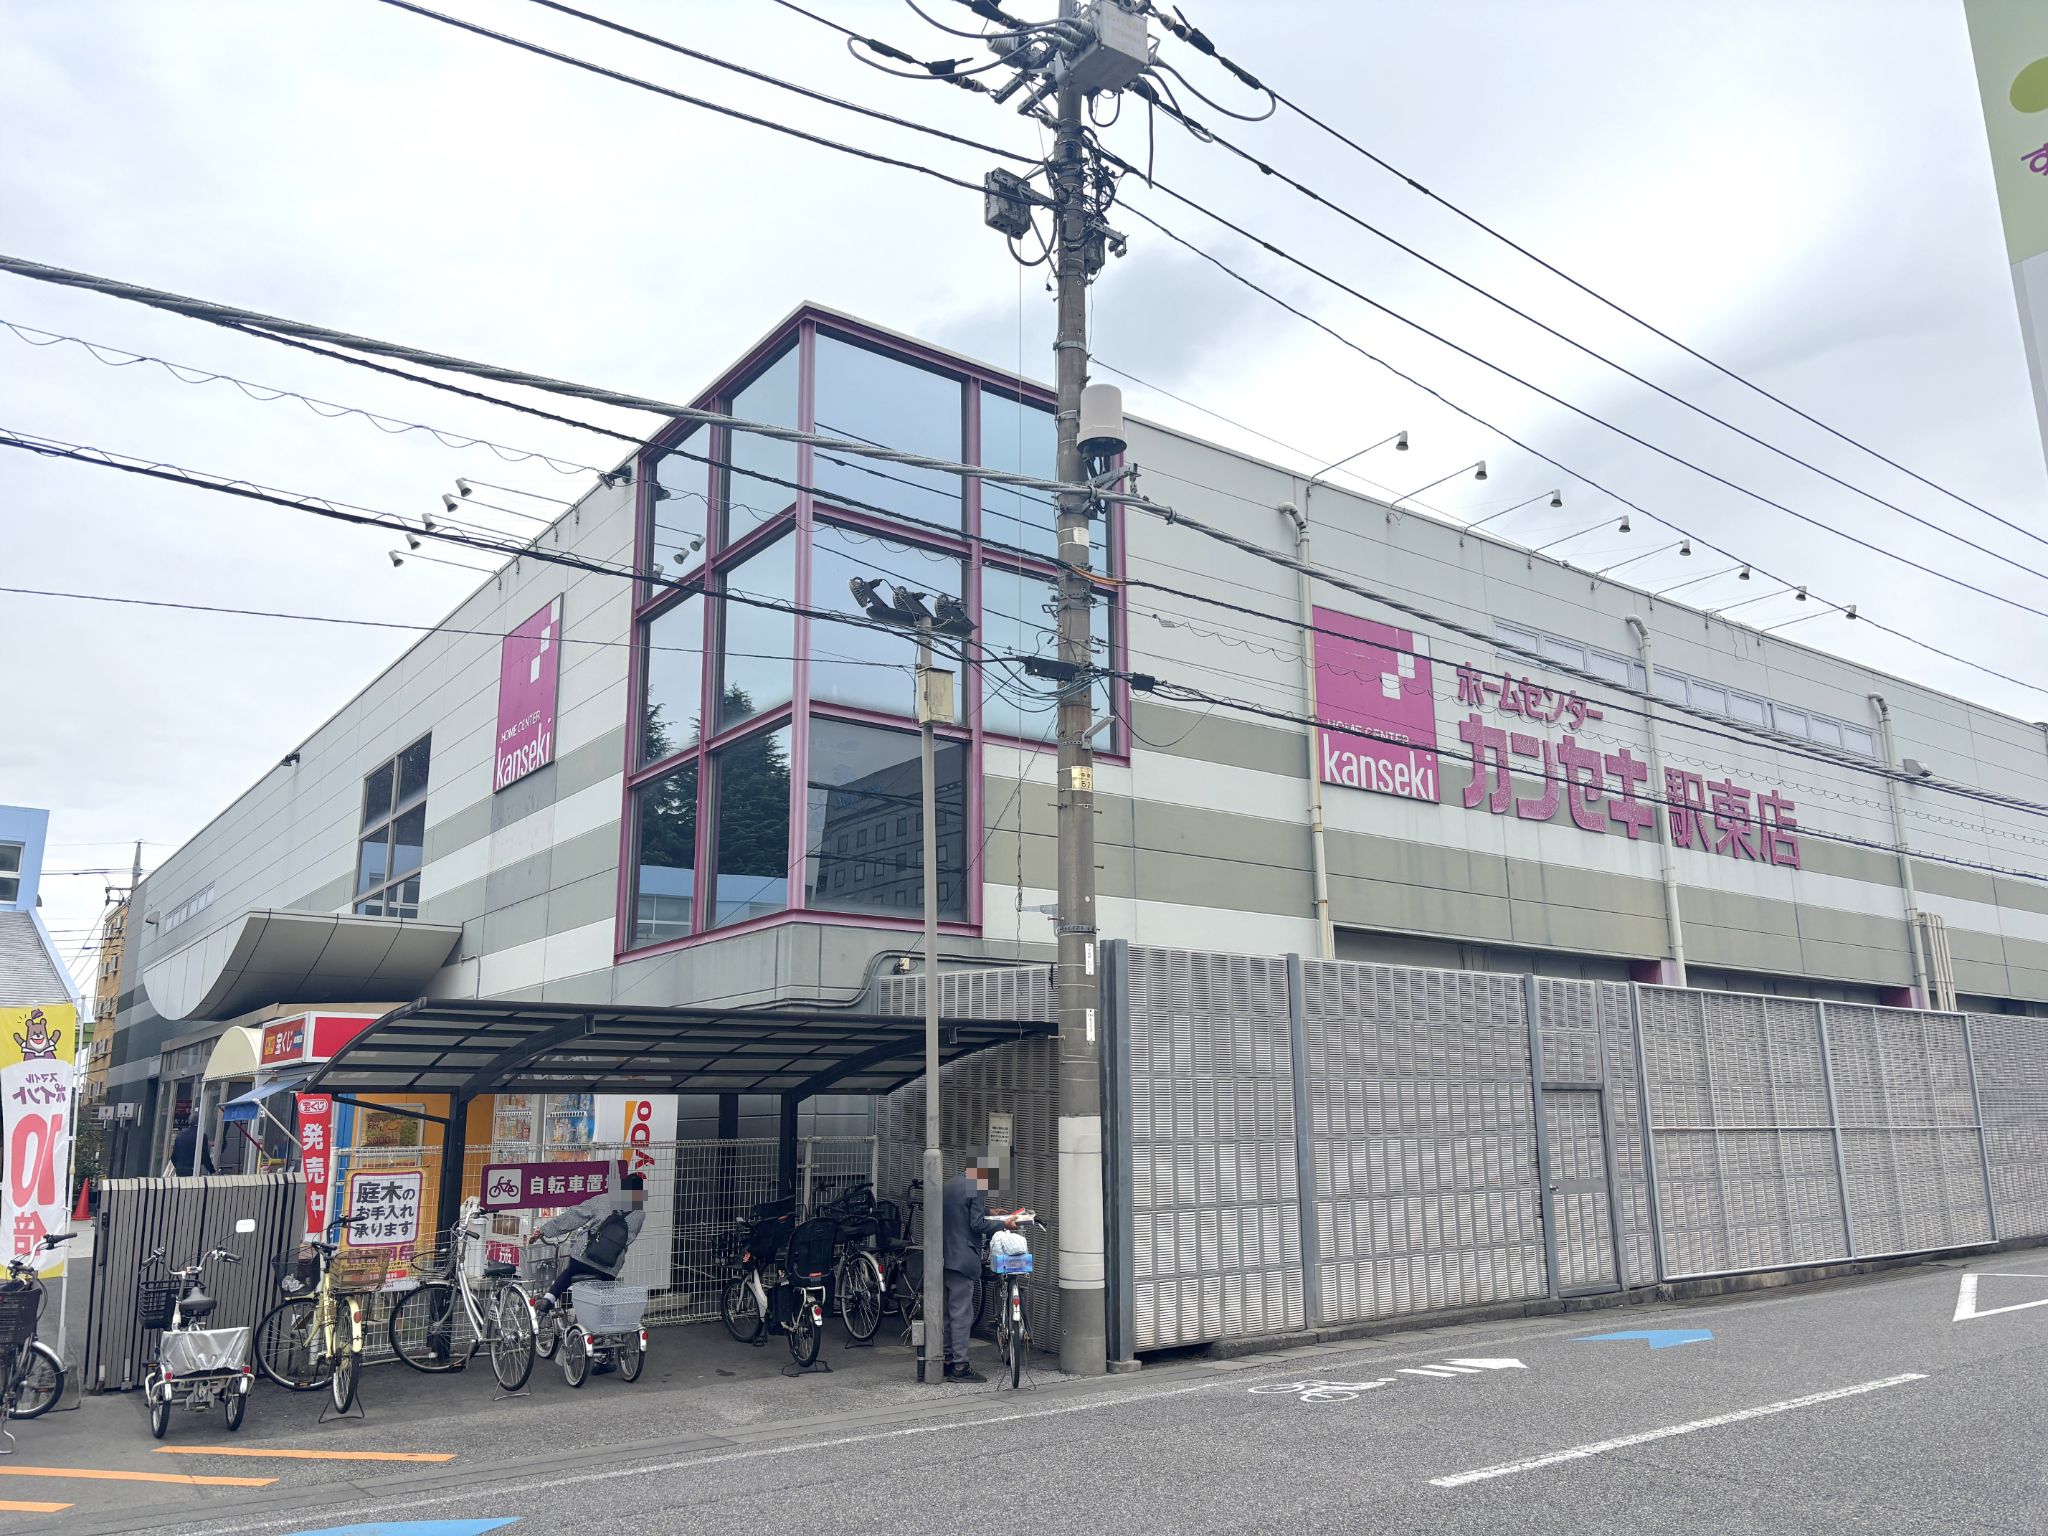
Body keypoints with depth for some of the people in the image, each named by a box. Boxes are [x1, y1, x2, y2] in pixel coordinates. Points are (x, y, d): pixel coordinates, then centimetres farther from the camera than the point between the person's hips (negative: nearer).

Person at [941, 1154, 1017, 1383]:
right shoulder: (977, 1188, -14)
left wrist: (989, 1214, 22)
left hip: (946, 1257, 9)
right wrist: (1003, 1223, -5)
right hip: (963, 1258, -9)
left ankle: (946, 1360, 22)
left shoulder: (950, 1184, 13)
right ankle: (959, 1366, -1)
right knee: (962, 1313, -4)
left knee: (948, 1311, 16)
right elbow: (978, 1225, -18)